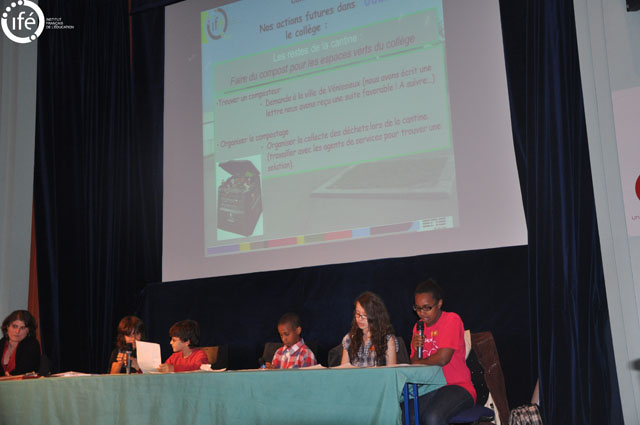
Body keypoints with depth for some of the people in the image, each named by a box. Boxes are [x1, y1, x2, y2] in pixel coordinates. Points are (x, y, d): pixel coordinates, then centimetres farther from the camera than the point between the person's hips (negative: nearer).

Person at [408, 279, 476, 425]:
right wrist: (416, 350, -9)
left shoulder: (452, 320, -7)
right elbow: (415, 364, 11)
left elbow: (443, 358, -18)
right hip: (429, 388, 6)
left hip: (457, 386, -5)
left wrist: (419, 363, -2)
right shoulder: (419, 326, 14)